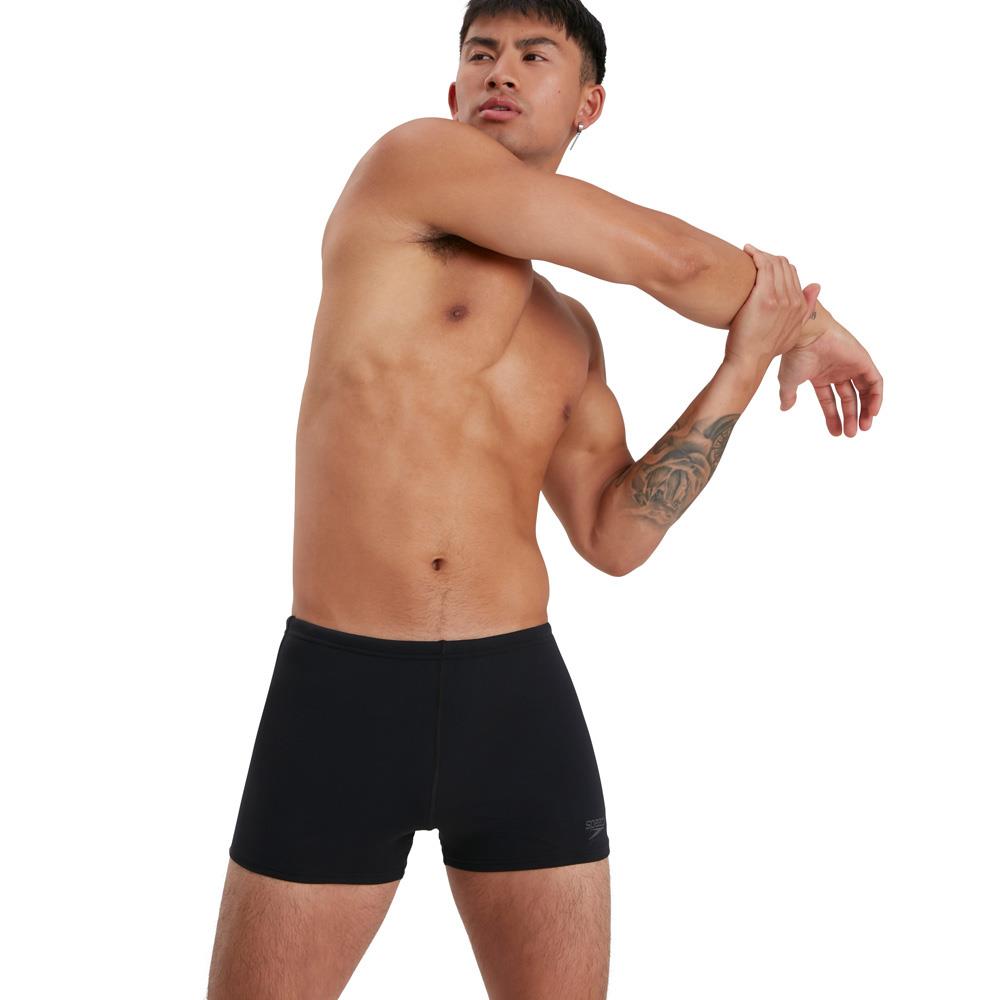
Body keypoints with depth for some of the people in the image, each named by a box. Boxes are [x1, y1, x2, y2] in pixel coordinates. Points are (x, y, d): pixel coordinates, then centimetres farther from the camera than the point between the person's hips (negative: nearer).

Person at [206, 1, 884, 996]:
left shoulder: (569, 334, 17)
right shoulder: (412, 157, -2)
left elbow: (615, 537, 6)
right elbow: (673, 260, -6)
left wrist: (747, 363, 1)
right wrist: (809, 319, 12)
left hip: (517, 695, 5)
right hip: (338, 692, -5)